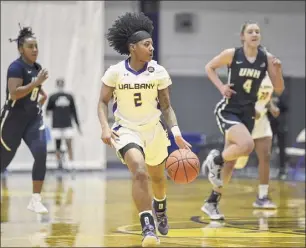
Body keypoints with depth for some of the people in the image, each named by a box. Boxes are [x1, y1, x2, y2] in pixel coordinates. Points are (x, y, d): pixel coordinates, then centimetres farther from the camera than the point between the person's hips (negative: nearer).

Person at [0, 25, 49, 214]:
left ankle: (36, 200, -11)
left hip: (33, 118, 6)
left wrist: (43, 93, 15)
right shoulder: (16, 67, -15)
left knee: (41, 154, -15)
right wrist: (36, 83, -30)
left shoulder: (37, 67, 8)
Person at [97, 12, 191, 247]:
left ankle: (160, 210, 56)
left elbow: (166, 106, -2)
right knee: (139, 173, -28)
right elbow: (103, 102, -3)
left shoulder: (159, 72, -8)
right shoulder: (115, 72, -12)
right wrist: (105, 127, -19)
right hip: (127, 130, -3)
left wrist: (177, 133, -14)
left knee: (158, 177, 22)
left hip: (153, 129, 3)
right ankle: (148, 227, -25)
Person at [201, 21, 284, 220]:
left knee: (230, 161, 11)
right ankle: (215, 160, -1)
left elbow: (279, 90, 1)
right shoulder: (232, 54, -10)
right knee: (247, 145, -30)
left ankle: (212, 202, 26)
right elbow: (209, 67, 6)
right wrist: (221, 86, -8)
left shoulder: (267, 58, -2)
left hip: (247, 113, 5)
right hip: (228, 110, -5)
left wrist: (278, 70, -16)